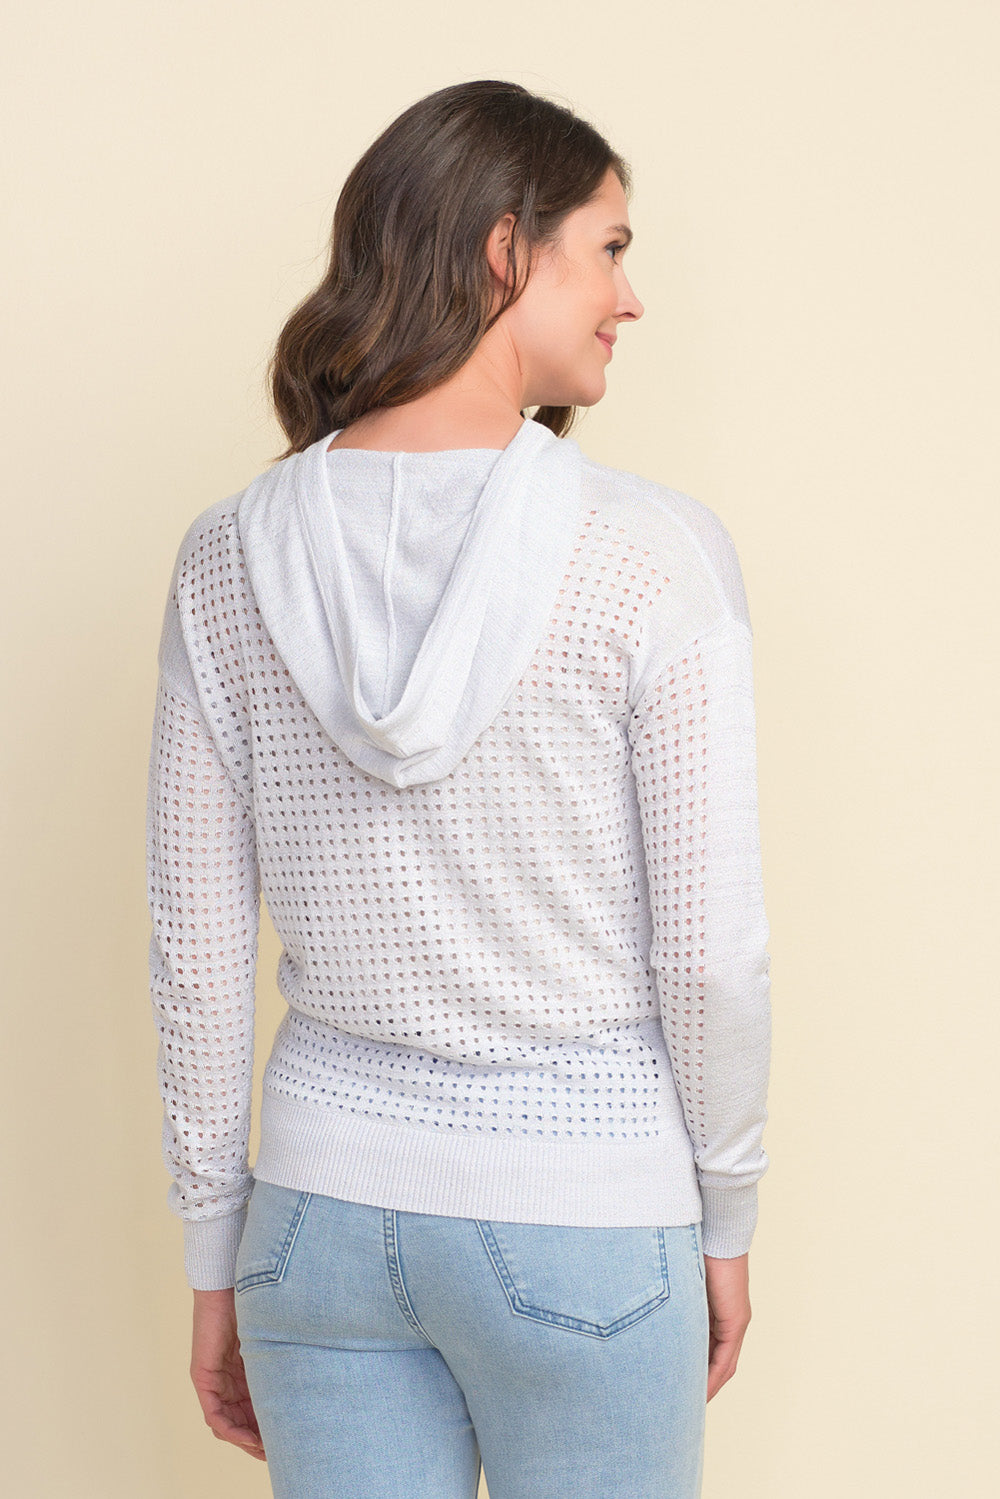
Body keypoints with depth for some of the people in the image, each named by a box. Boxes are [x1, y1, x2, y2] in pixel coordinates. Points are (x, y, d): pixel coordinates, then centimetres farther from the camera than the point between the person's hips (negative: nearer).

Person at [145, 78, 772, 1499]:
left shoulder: (230, 557, -5)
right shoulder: (655, 556, -16)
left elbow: (197, 951, -1)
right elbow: (710, 952, -12)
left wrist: (216, 1264, 9)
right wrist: (727, 1218, 4)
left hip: (326, 1205, 3)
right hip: (584, 1222, -3)